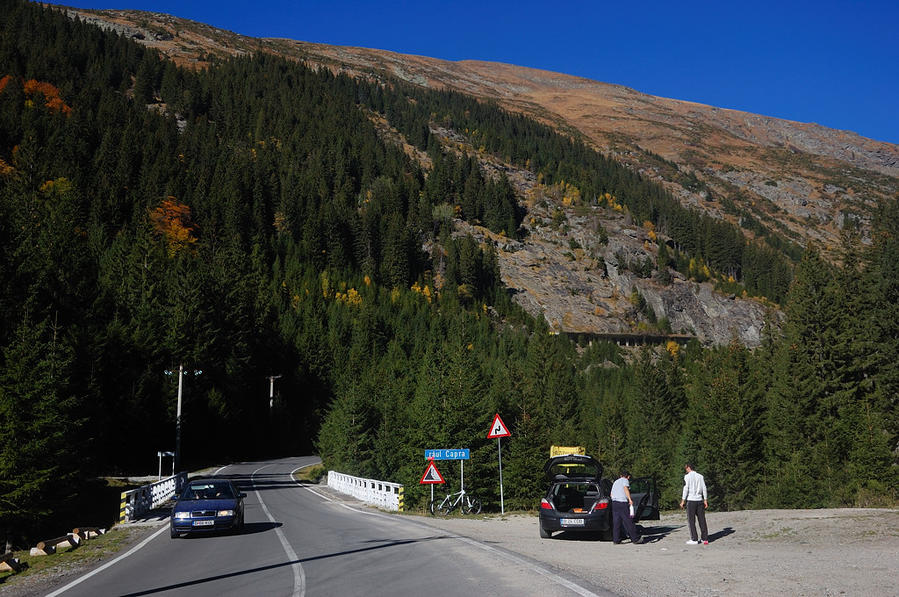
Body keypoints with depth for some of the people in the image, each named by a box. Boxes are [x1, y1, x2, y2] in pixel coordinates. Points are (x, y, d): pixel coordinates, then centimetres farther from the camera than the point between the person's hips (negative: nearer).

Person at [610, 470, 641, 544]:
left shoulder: (615, 482, 25)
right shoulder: (625, 480, 3)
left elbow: (611, 495, 27)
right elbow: (625, 488, -17)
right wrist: (630, 499, -25)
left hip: (614, 502, 7)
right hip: (623, 503, -7)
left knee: (616, 522, 6)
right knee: (628, 522, -2)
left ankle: (616, 540, 3)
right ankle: (635, 539, 4)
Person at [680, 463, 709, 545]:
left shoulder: (687, 477, -5)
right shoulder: (700, 476, 9)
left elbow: (686, 489, -9)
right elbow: (704, 489, 7)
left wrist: (682, 501, -6)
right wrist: (705, 500, 10)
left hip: (691, 500, -4)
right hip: (700, 500, 4)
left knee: (691, 520, 1)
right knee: (702, 520, 8)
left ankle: (694, 540, -1)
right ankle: (705, 539, 7)